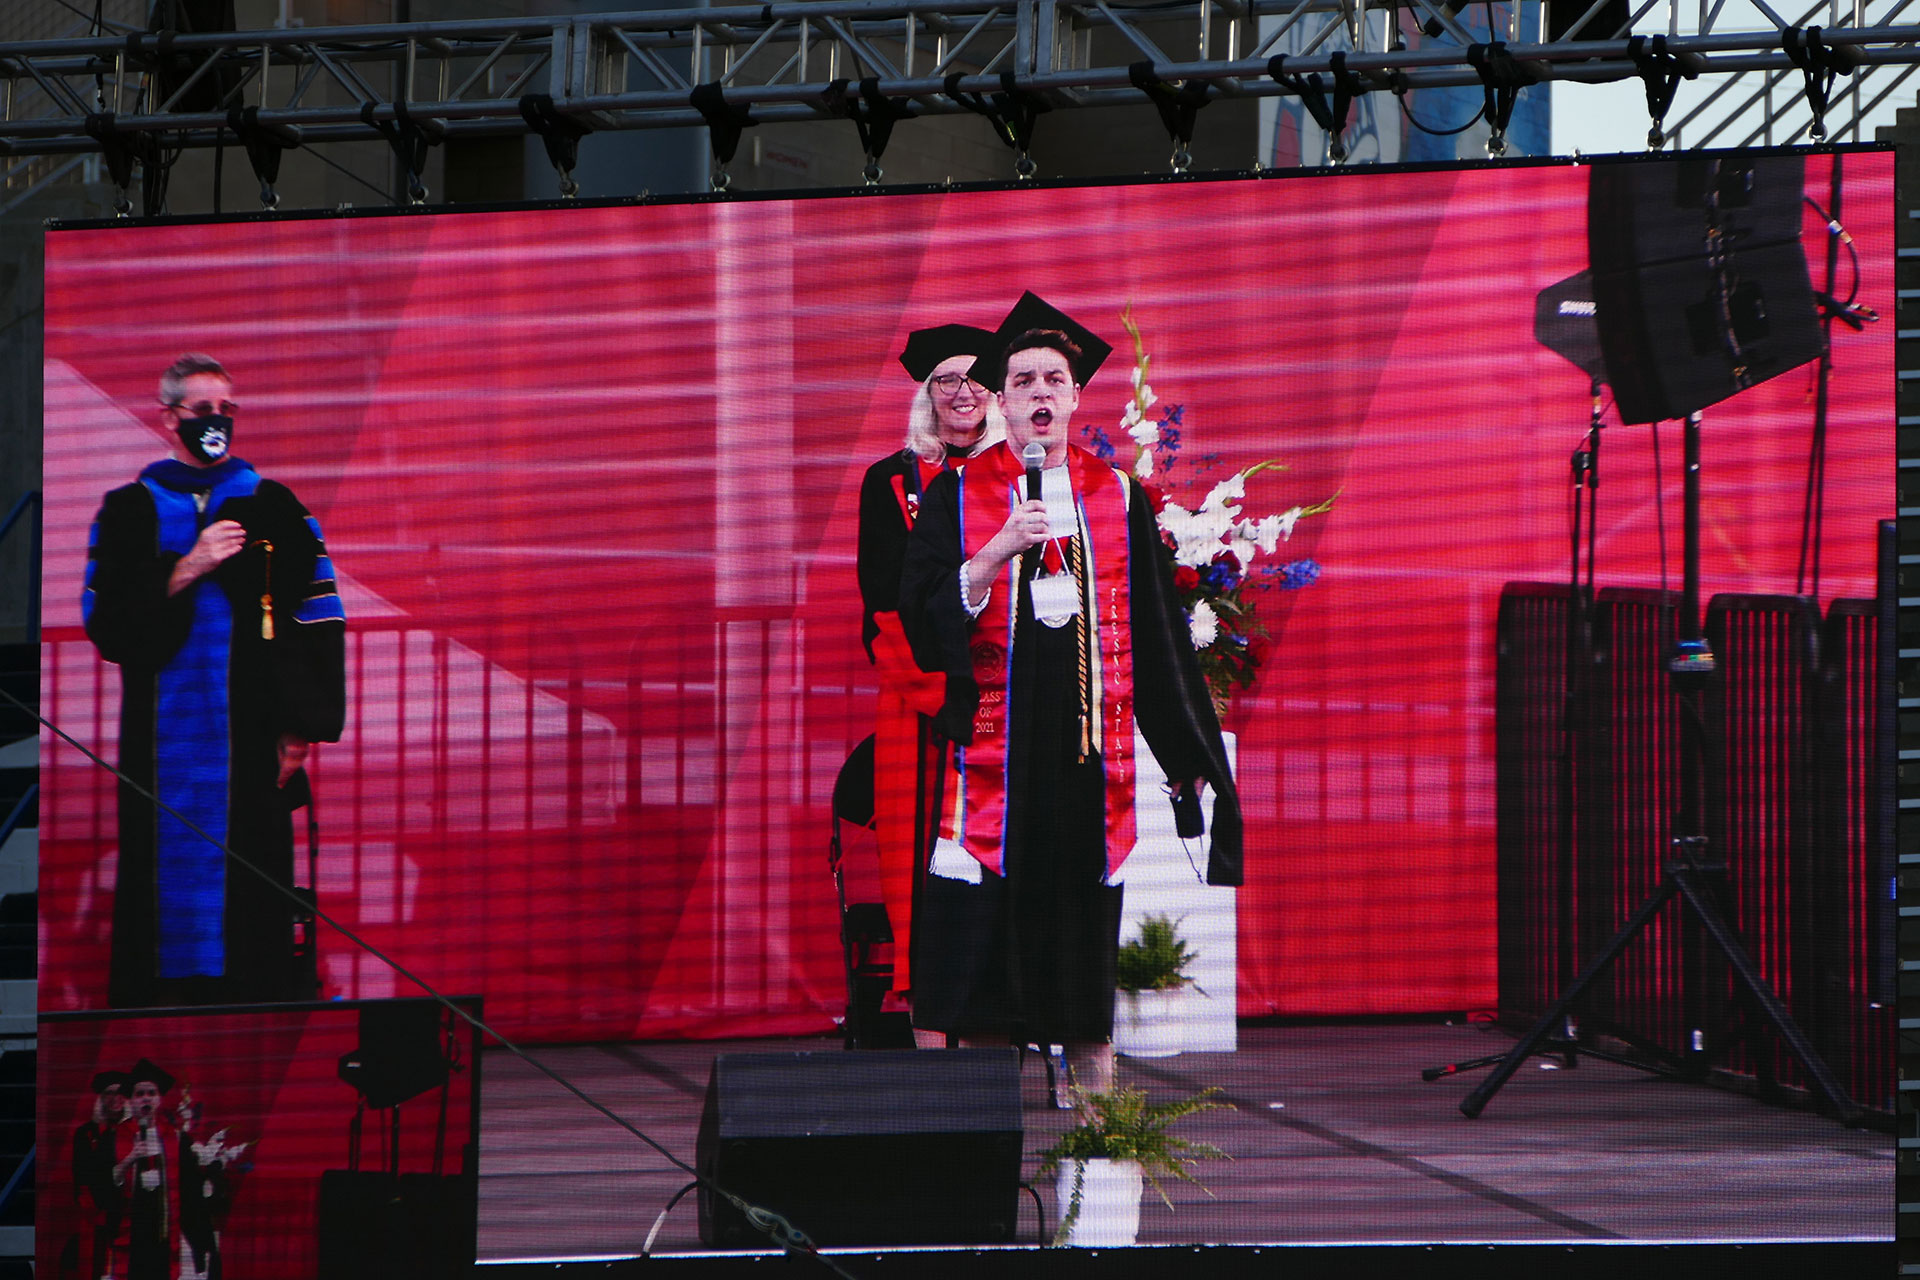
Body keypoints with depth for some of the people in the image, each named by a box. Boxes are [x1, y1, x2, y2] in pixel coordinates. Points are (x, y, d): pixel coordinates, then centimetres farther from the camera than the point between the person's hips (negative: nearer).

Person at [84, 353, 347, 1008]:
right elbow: (104, 621, 0)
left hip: (250, 733, 0)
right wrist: (186, 571, -12)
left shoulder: (274, 510, 8)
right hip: (163, 733, 0)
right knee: (167, 873, -3)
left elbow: (319, 624, 5)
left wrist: (301, 725, -4)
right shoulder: (128, 512, 9)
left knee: (251, 882, -5)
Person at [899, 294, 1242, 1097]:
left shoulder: (1118, 499, 11)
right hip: (992, 743, -1)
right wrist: (992, 557, -19)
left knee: (1087, 939, 2)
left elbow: (1156, 631, 12)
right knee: (985, 938, -4)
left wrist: (1188, 748, 9)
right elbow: (920, 617, -5)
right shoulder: (956, 498, 6)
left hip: (1088, 744, 2)